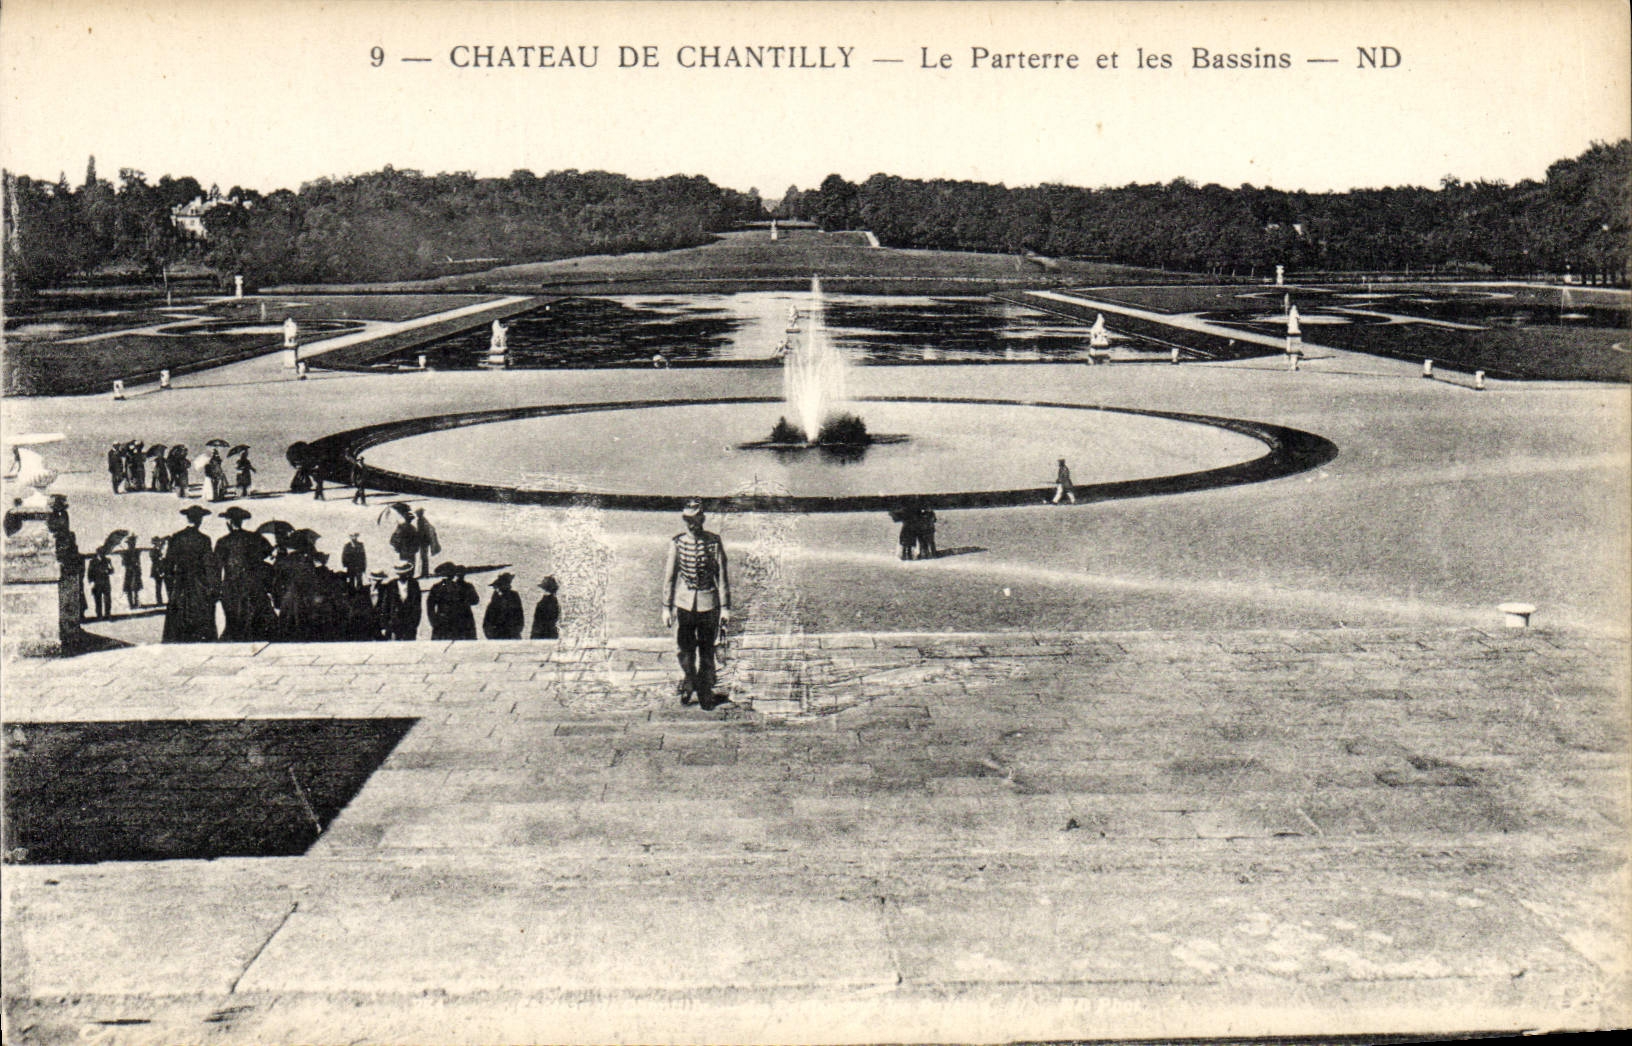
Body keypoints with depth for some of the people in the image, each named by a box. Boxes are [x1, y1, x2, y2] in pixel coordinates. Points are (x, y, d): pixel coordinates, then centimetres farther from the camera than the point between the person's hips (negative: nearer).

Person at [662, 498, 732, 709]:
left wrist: (725, 606, -3)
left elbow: (722, 575, -2)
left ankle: (706, 696, 20)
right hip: (684, 603, 1)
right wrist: (667, 607, 3)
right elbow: (669, 575, 3)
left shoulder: (714, 541, -6)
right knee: (686, 651, 6)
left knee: (707, 653, 8)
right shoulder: (676, 542, -3)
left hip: (708, 603, -1)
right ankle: (687, 687, 27)